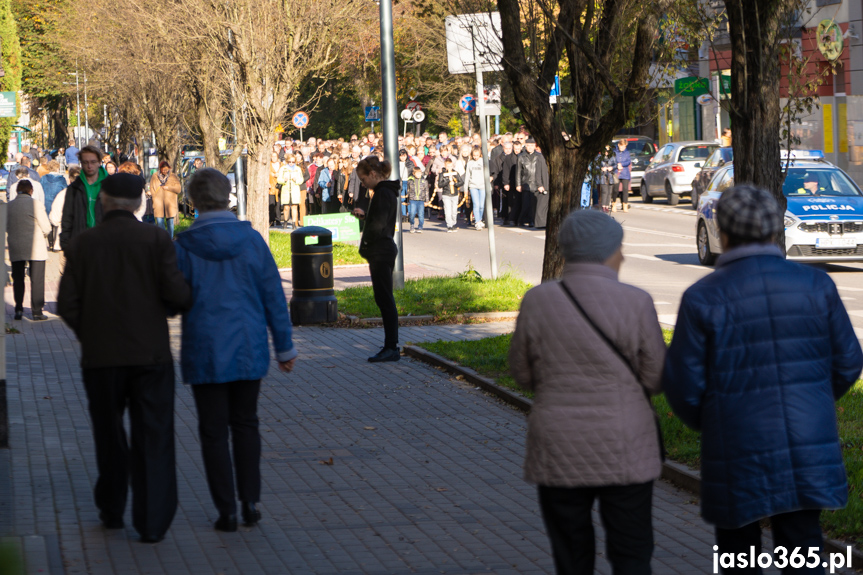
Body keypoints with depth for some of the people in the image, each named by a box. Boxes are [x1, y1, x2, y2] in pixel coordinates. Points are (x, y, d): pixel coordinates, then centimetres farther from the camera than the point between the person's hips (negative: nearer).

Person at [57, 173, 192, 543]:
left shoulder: (82, 244, 0)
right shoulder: (156, 240, -6)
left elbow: (67, 304, -3)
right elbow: (177, 293, -14)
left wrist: (89, 337, 13)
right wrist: (172, 307, 9)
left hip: (100, 357, 2)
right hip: (150, 353, -2)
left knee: (109, 435, 18)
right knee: (152, 438, 2)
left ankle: (112, 511, 28)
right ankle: (152, 522, -3)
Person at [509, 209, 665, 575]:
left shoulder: (537, 301, -5)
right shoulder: (634, 303, -11)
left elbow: (523, 373, 3)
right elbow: (656, 378, -6)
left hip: (558, 451, 2)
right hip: (624, 449, -2)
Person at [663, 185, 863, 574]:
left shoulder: (703, 298, -11)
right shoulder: (815, 286, -3)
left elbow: (683, 384, -6)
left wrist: (703, 422, 15)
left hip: (740, 452, -2)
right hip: (807, 449, 2)